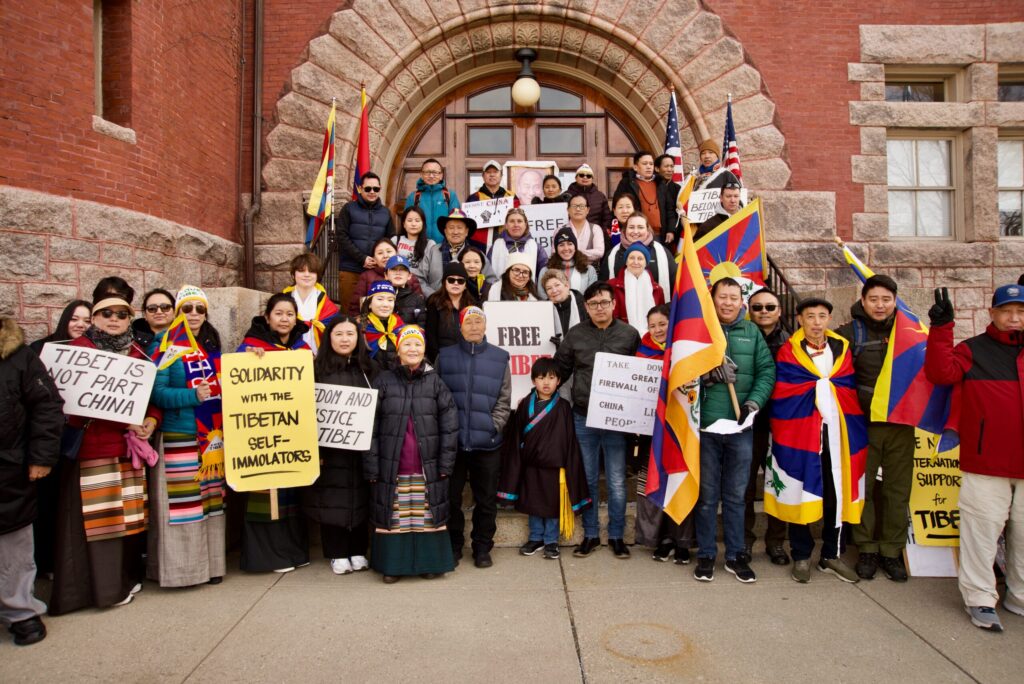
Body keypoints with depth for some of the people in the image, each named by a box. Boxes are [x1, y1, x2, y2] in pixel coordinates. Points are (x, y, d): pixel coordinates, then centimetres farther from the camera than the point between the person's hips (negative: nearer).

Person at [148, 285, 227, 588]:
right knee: (182, 504, -2)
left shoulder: (212, 344, 12)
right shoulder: (166, 345, -5)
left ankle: (211, 563, 23)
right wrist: (192, 396, -24)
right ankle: (180, 567, 12)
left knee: (212, 501, 11)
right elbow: (156, 392, -13)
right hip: (178, 437, -5)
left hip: (214, 436, 6)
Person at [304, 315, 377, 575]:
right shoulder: (318, 368, 0)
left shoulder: (369, 369, 7)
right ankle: (337, 554, 18)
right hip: (330, 447, -2)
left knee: (359, 497, 8)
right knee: (333, 500, 3)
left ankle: (358, 551, 22)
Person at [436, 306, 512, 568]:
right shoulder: (444, 356, 5)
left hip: (487, 443, 0)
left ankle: (482, 548, 26)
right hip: (451, 441, 0)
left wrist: (493, 426, -5)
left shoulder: (500, 358, 5)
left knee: (486, 499, 9)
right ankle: (453, 547, 27)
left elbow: (504, 401, 5)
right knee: (451, 497, 9)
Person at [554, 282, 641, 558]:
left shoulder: (630, 334, 0)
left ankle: (616, 535, 24)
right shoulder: (575, 334, 2)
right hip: (583, 418, 1)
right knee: (587, 480, 12)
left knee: (617, 483, 7)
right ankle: (591, 534, 26)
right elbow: (560, 369, 7)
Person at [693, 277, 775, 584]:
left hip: (741, 426, 2)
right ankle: (706, 555, 22)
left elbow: (767, 370, 2)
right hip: (706, 424, -1)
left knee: (736, 495, 12)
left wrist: (754, 402, -11)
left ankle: (735, 555, 26)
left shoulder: (752, 332, 8)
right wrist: (709, 372, -21)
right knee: (707, 494, 8)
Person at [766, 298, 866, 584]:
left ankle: (830, 555, 25)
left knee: (836, 493, 9)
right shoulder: (789, 351, -1)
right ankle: (801, 556, 18)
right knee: (800, 493, 3)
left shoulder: (842, 349, 11)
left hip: (837, 431, 4)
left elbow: (851, 391, 8)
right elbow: (783, 393, -8)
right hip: (800, 432, -3)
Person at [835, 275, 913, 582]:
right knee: (862, 486, 4)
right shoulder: (849, 333, 0)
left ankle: (892, 550, 21)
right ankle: (867, 548, 18)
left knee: (898, 488, 7)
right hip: (864, 423, -2)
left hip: (901, 424, 2)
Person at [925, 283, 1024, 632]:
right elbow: (941, 373, -16)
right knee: (982, 529, 0)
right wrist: (941, 328, -20)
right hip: (986, 463, -4)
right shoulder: (973, 350, 0)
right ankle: (980, 598, 11)